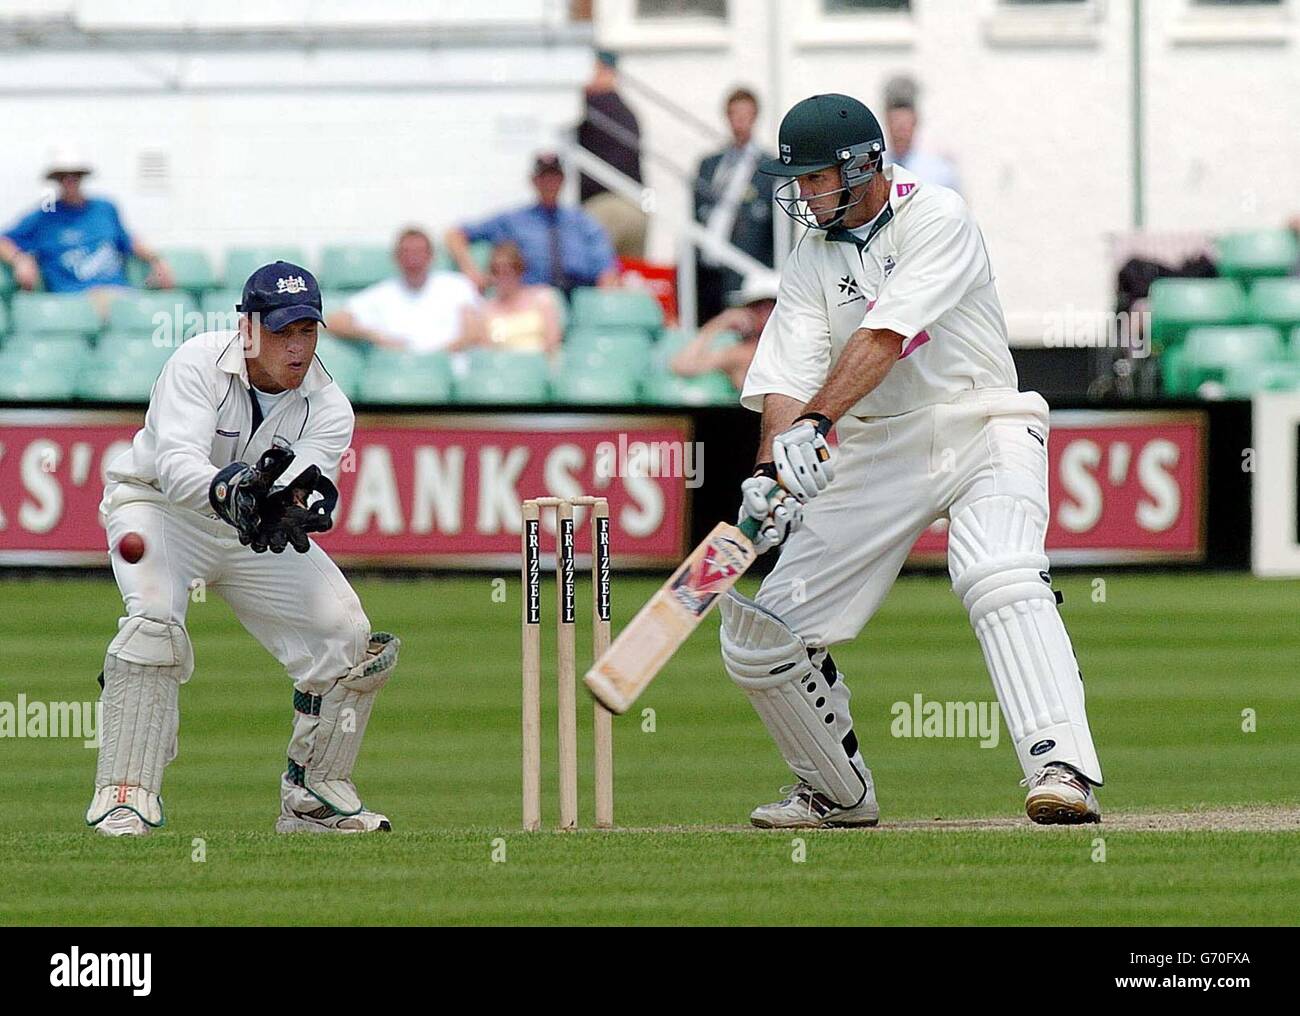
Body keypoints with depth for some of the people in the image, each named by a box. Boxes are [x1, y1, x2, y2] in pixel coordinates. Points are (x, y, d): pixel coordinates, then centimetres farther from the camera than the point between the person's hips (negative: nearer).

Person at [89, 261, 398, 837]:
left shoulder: (328, 407, -14)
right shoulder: (199, 364, -25)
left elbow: (308, 485, -29)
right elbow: (176, 462, -38)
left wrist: (291, 504, -54)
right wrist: (226, 491, -58)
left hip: (255, 533, 5)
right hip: (158, 507, -4)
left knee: (350, 640, -6)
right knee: (154, 619, -32)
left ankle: (313, 796, 13)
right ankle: (125, 798, -28)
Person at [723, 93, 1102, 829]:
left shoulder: (936, 218, -10)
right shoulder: (812, 261, 7)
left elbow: (883, 337, -23)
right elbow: (787, 377, -5)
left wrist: (815, 425, -36)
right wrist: (770, 470, -25)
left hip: (982, 429, -5)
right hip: (875, 453, 5)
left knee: (1002, 579, -33)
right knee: (760, 637, -1)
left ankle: (1062, 770, -44)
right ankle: (839, 793, 20)